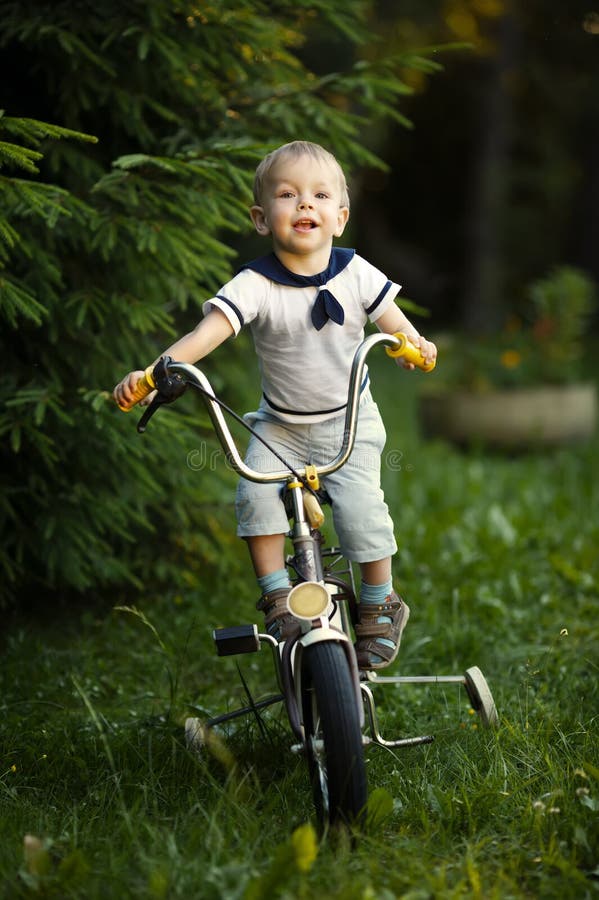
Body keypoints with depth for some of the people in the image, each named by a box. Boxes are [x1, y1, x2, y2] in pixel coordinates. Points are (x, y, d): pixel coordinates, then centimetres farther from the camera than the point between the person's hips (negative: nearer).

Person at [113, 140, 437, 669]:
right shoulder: (255, 286, -15)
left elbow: (391, 320, 1)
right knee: (255, 493, -23)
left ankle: (380, 605, 2)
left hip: (349, 421, 0)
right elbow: (209, 331, -26)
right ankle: (276, 595, -4)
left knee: (360, 506, -20)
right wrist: (152, 372, -41)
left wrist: (413, 346, -24)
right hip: (280, 425, 0)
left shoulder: (356, 274, -7)